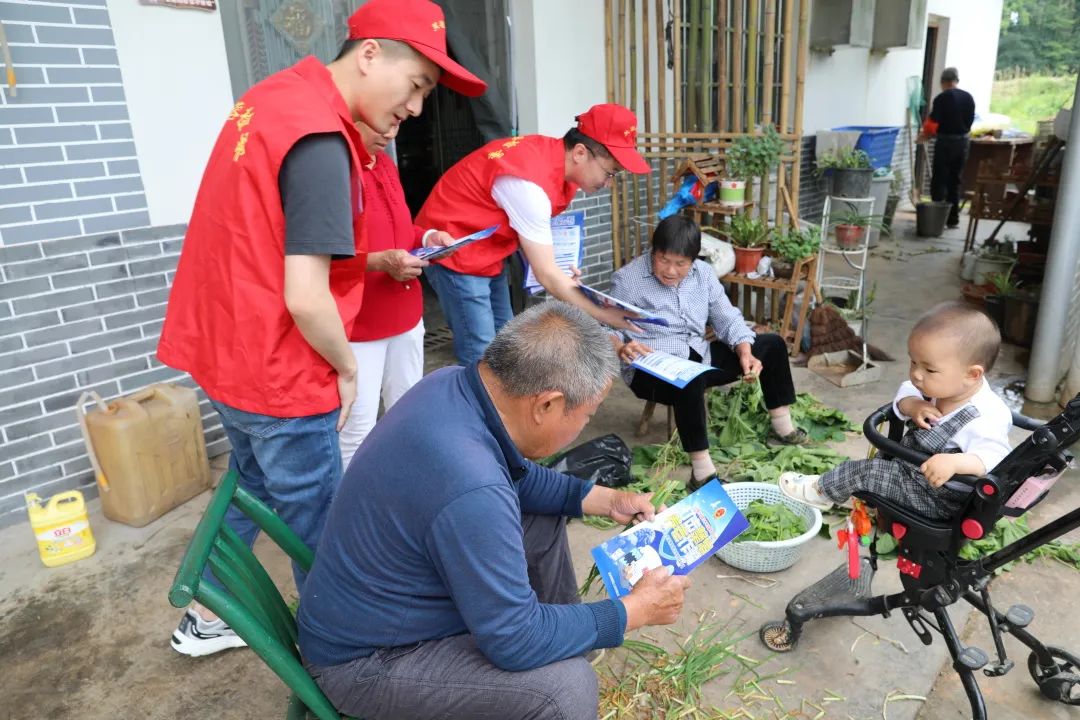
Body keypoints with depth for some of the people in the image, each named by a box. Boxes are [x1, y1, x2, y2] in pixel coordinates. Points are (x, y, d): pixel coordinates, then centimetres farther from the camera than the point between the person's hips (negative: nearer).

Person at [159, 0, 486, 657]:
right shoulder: (320, 140, -23)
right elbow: (305, 299, -28)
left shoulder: (274, 94, 7)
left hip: (222, 349, 10)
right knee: (319, 526, 9)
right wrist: (347, 367, -10)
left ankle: (207, 619, 45)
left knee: (252, 487, 28)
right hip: (278, 374, -10)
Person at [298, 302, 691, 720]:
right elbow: (515, 641, -26)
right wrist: (636, 610, -15)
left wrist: (604, 499, 4)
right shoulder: (471, 490, -37)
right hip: (364, 660, -9)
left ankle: (566, 636, 30)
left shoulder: (454, 383, -11)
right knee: (567, 686, -23)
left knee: (545, 521, 14)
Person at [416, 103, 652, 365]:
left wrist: (562, 271, -11)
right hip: (455, 250, -9)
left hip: (488, 251, 9)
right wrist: (604, 316, -19)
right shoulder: (529, 183, -31)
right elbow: (546, 275, -26)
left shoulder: (553, 154, -5)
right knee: (481, 357, -9)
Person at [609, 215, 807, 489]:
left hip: (699, 357, 7)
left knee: (771, 344, 6)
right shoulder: (627, 279, -9)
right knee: (689, 379, -42)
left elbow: (727, 319, 7)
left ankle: (782, 426, 16)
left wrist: (745, 352, -11)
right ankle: (701, 468, -34)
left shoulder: (704, 273, 6)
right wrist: (621, 348, -35)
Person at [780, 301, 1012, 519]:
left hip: (939, 500, -8)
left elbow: (995, 458, -39)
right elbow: (906, 391, 4)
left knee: (863, 472, -9)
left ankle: (819, 491, 14)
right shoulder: (936, 385, -10)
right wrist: (910, 405, -20)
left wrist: (955, 462, -57)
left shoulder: (986, 418, -33)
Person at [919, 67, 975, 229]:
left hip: (945, 142, -6)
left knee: (939, 181, 0)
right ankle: (953, 219, 14)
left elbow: (932, 123, -11)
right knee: (955, 181, 12)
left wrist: (924, 135, 9)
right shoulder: (968, 98, 7)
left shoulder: (942, 98, -11)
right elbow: (970, 121, 11)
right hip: (962, 142, 6)